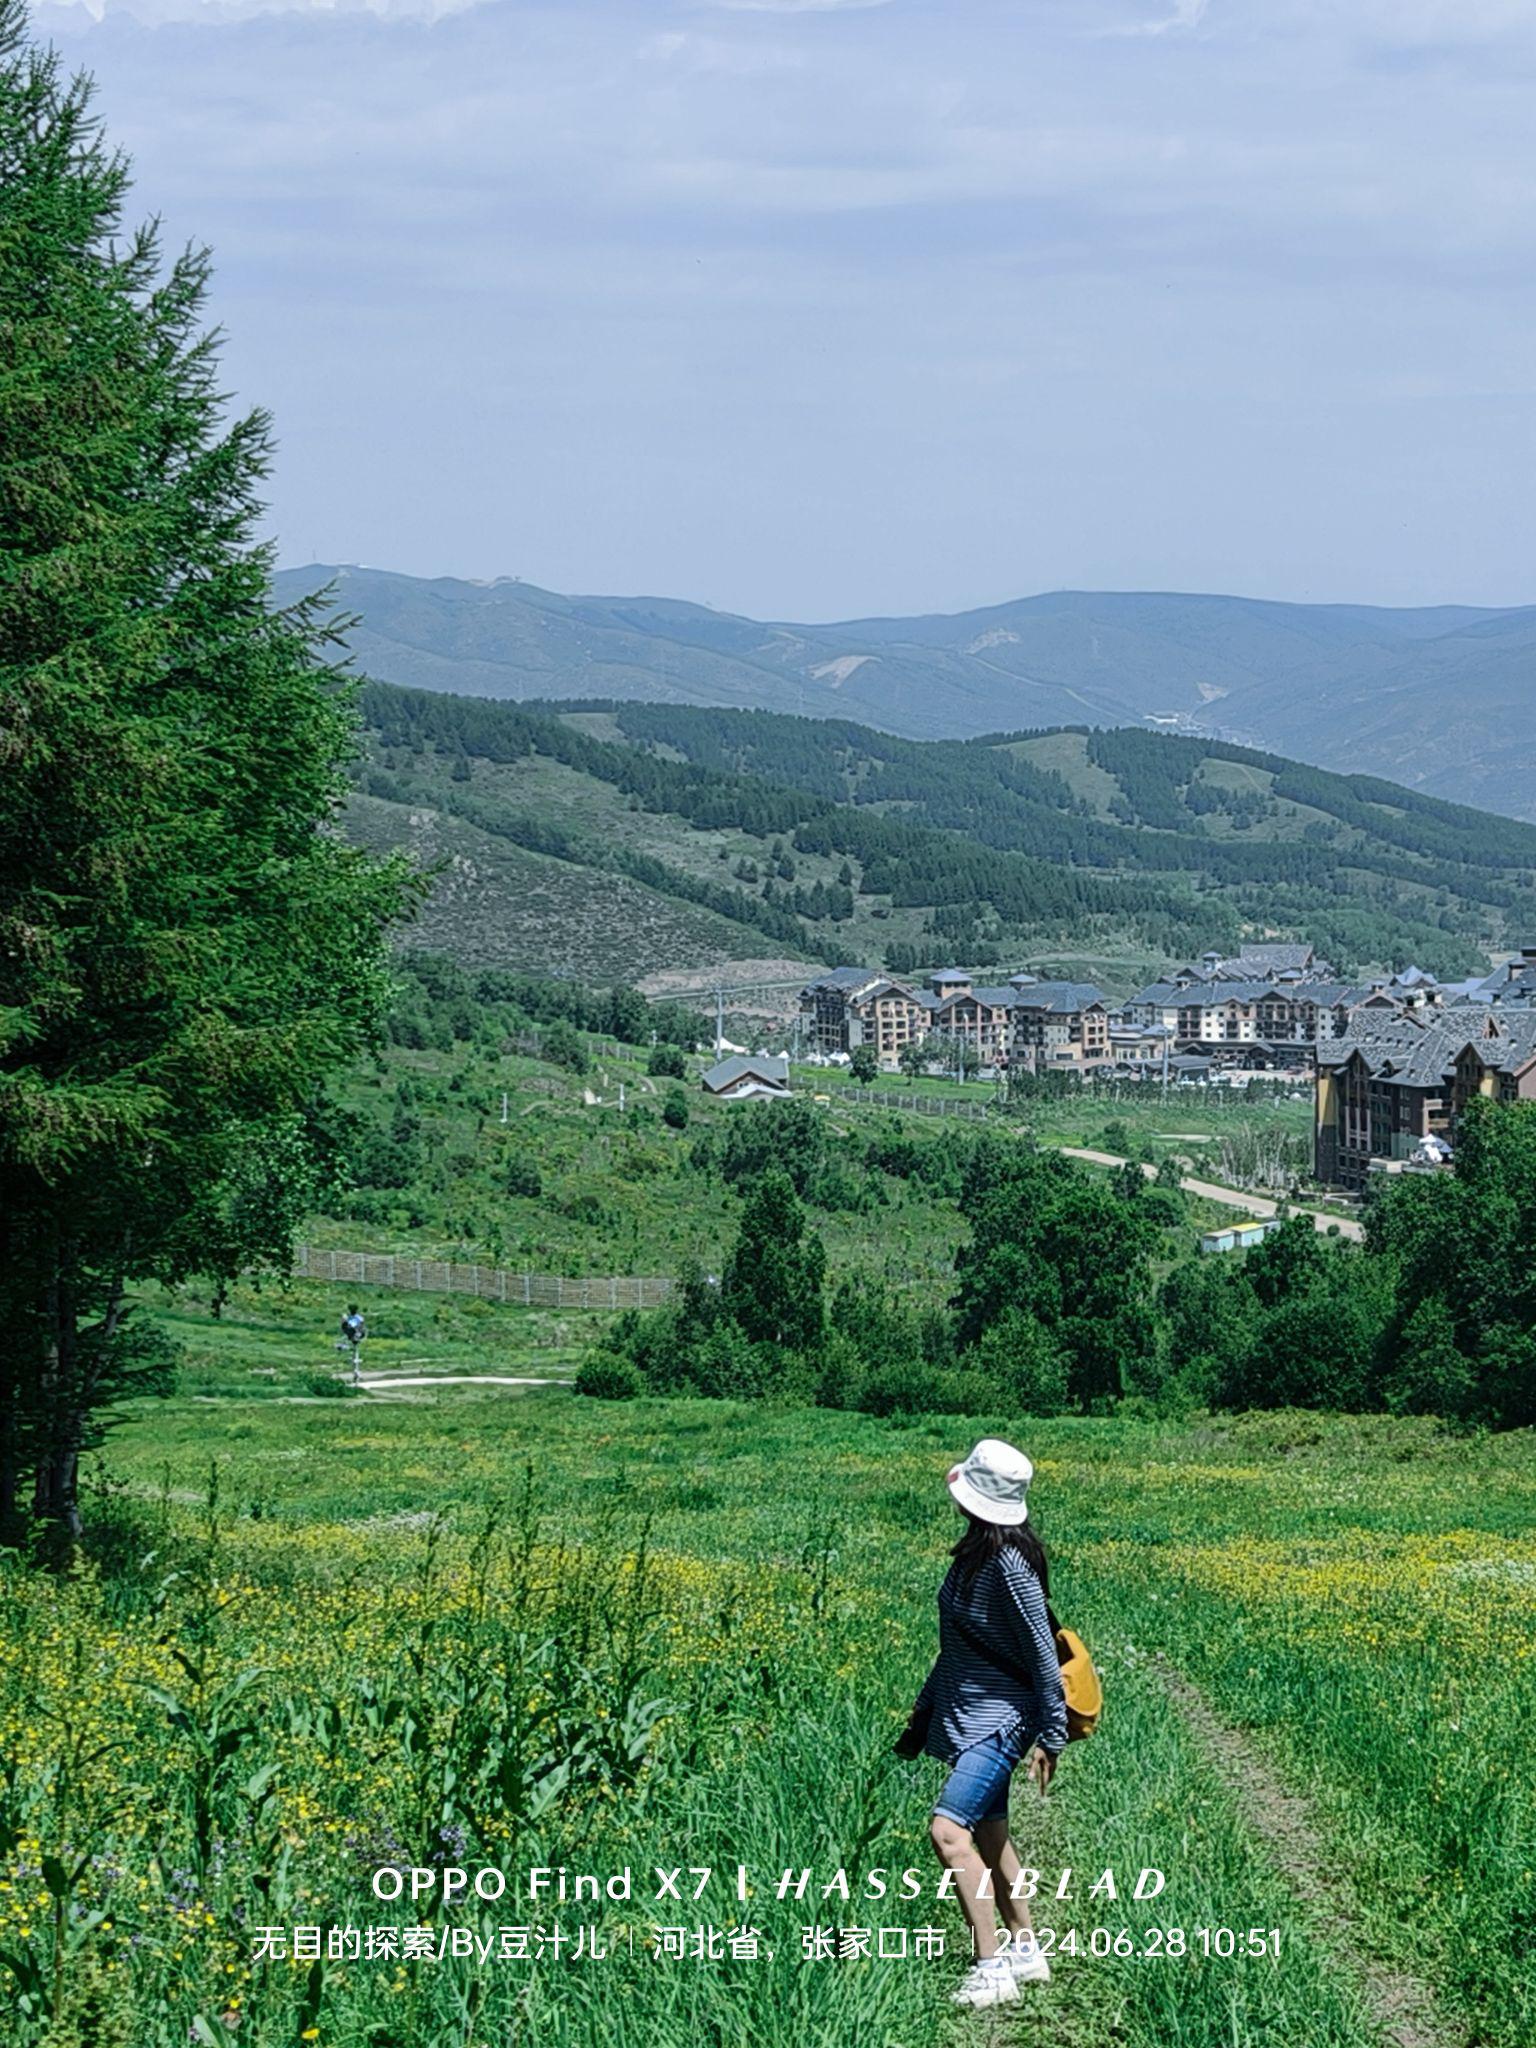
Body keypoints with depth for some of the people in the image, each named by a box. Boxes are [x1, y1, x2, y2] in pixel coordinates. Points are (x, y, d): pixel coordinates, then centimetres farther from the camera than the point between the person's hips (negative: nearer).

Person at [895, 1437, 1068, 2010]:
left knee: (948, 1831, -20)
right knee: (989, 1837, 17)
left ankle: (991, 1969, -18)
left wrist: (1051, 1737, -14)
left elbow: (1042, 1654, -17)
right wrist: (923, 1715, 21)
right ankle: (1026, 1949, 30)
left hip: (1000, 1720, -10)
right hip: (967, 1718, 10)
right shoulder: (973, 1555, 7)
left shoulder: (1009, 1565, -20)